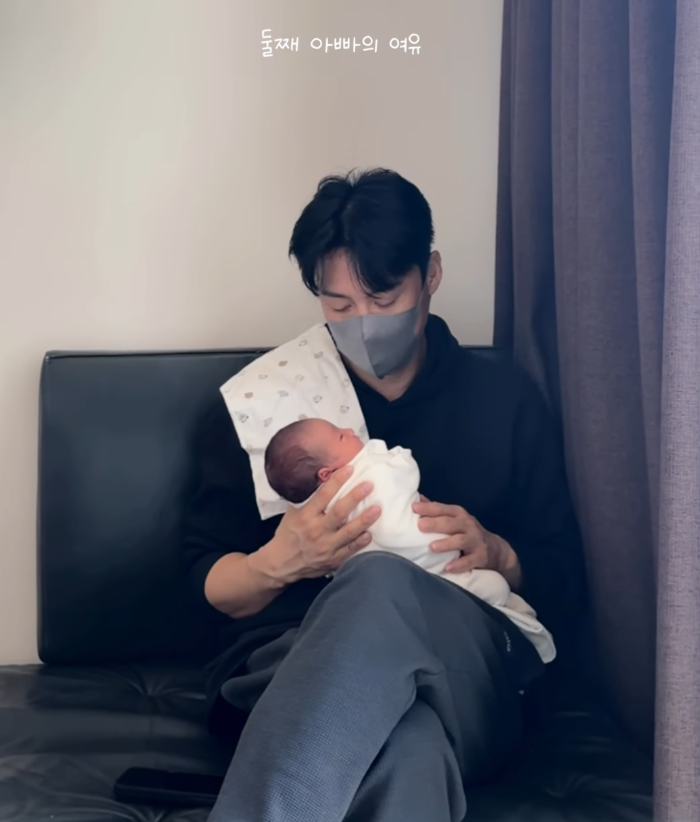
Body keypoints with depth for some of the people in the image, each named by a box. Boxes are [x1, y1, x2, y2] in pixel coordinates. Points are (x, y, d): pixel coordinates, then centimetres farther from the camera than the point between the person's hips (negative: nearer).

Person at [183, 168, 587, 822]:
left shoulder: (505, 400, 18)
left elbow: (563, 583, 17)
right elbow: (208, 587, 11)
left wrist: (497, 554, -6)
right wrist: (277, 564, -12)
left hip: (468, 678, 1)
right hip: (289, 662, -1)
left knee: (380, 583, -38)